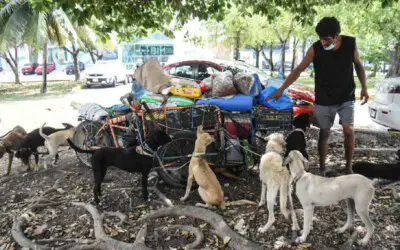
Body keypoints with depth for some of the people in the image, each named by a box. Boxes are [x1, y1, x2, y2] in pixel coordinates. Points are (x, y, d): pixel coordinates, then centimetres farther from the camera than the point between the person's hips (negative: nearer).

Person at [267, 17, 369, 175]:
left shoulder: (350, 44, -10)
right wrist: (281, 90, -15)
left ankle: (348, 167, 12)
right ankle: (322, 168, 21)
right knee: (324, 133, 5)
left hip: (346, 98, 1)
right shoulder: (315, 49, -15)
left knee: (348, 131, -7)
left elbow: (358, 66, 5)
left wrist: (364, 87, -5)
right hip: (324, 100, -1)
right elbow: (298, 70, -11)